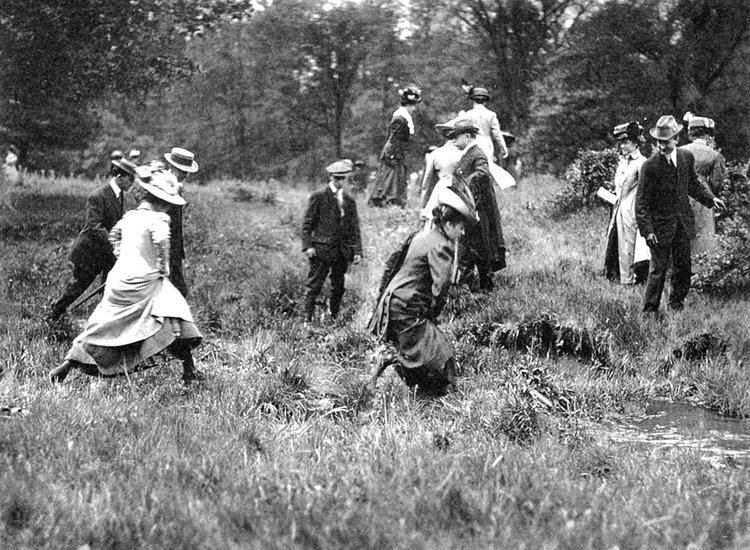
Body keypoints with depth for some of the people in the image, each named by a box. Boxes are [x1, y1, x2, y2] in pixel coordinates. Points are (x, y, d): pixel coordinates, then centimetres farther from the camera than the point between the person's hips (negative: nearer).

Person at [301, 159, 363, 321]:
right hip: (321, 249, -5)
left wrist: (357, 251, 6)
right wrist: (308, 246, -11)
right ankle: (307, 318, -1)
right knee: (314, 285, -5)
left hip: (342, 252, 5)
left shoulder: (350, 202, 14)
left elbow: (354, 229, 15)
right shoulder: (318, 197, 0)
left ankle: (334, 318, 16)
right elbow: (307, 223, -1)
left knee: (338, 288, 7)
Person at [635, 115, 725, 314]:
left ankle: (676, 304, 30)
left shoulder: (687, 157, -1)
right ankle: (650, 310, 11)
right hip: (660, 224, -5)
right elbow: (642, 203, -13)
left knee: (683, 266, 13)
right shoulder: (650, 166, -17)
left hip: (683, 222, 5)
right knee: (658, 268, 0)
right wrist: (647, 230, -19)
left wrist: (710, 198, 5)